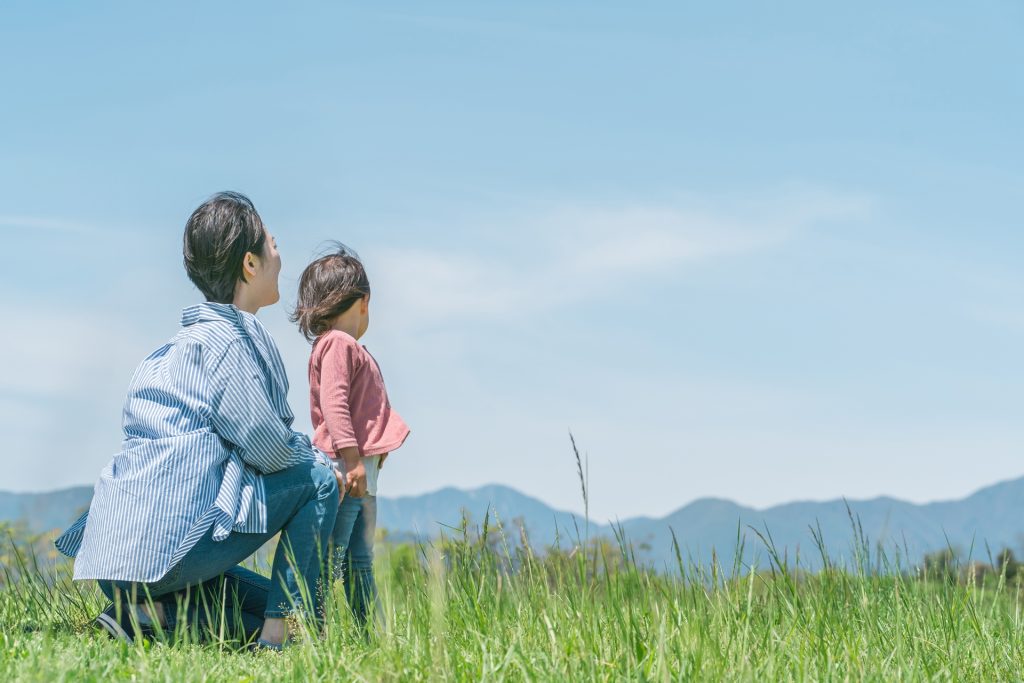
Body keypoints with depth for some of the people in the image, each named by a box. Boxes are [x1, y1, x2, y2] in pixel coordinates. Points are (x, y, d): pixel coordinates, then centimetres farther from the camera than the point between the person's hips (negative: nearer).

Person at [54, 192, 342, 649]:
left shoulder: (194, 338, 22)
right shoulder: (223, 339, -8)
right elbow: (267, 447, -12)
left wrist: (301, 449, 15)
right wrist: (318, 461, 8)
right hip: (168, 541, -9)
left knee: (272, 604, 25)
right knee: (317, 479, 3)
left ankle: (148, 612, 5)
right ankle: (279, 637, -2)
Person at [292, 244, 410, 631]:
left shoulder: (347, 347, 21)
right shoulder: (338, 344, -11)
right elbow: (333, 404, -21)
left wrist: (368, 459, 22)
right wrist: (352, 459, -26)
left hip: (362, 471, 11)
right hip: (344, 469, -11)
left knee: (360, 562, 13)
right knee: (330, 559, -11)